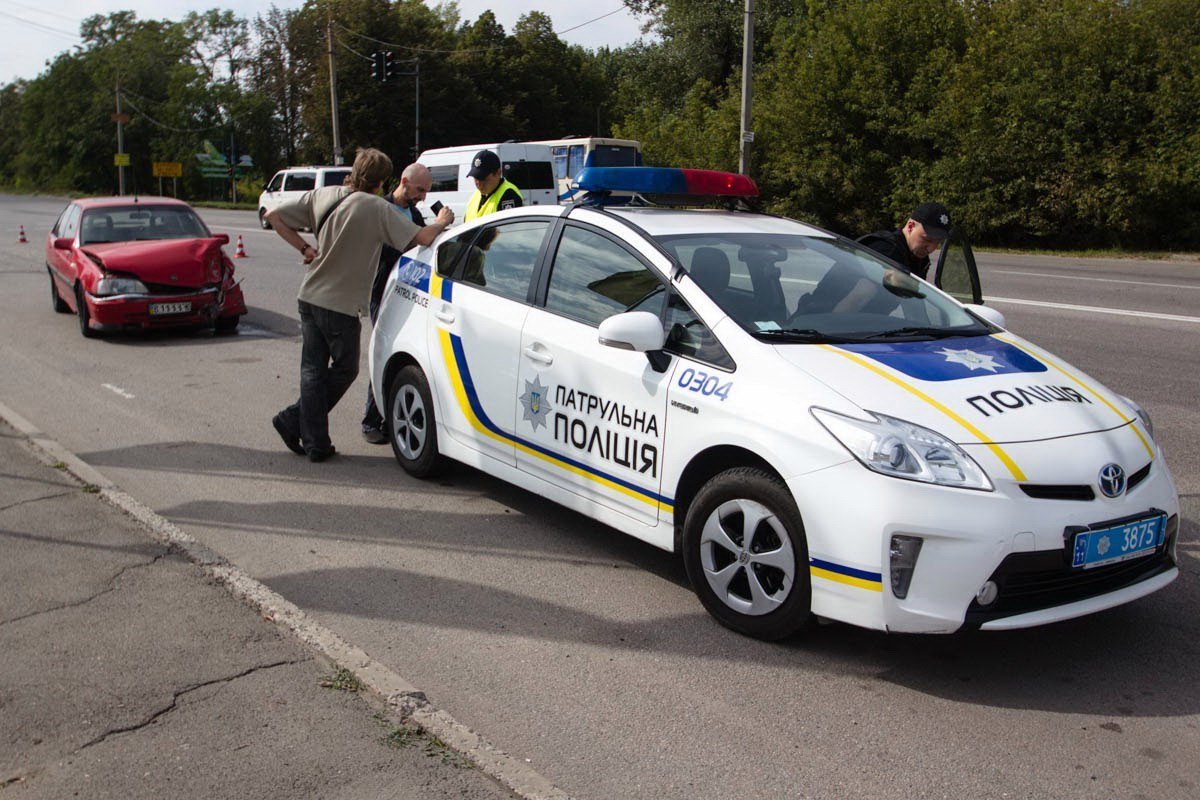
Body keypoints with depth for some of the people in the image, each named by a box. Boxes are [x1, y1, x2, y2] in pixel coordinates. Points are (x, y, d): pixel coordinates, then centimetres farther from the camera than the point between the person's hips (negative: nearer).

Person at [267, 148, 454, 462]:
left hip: (309, 297, 6)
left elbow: (274, 216, 5)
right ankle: (294, 421, 12)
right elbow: (422, 238, -17)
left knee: (313, 370, 11)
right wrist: (441, 222, 3)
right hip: (341, 305, -6)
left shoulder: (322, 195, 4)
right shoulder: (377, 208, -13)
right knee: (344, 370, 13)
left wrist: (304, 248, 9)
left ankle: (314, 443, 11)